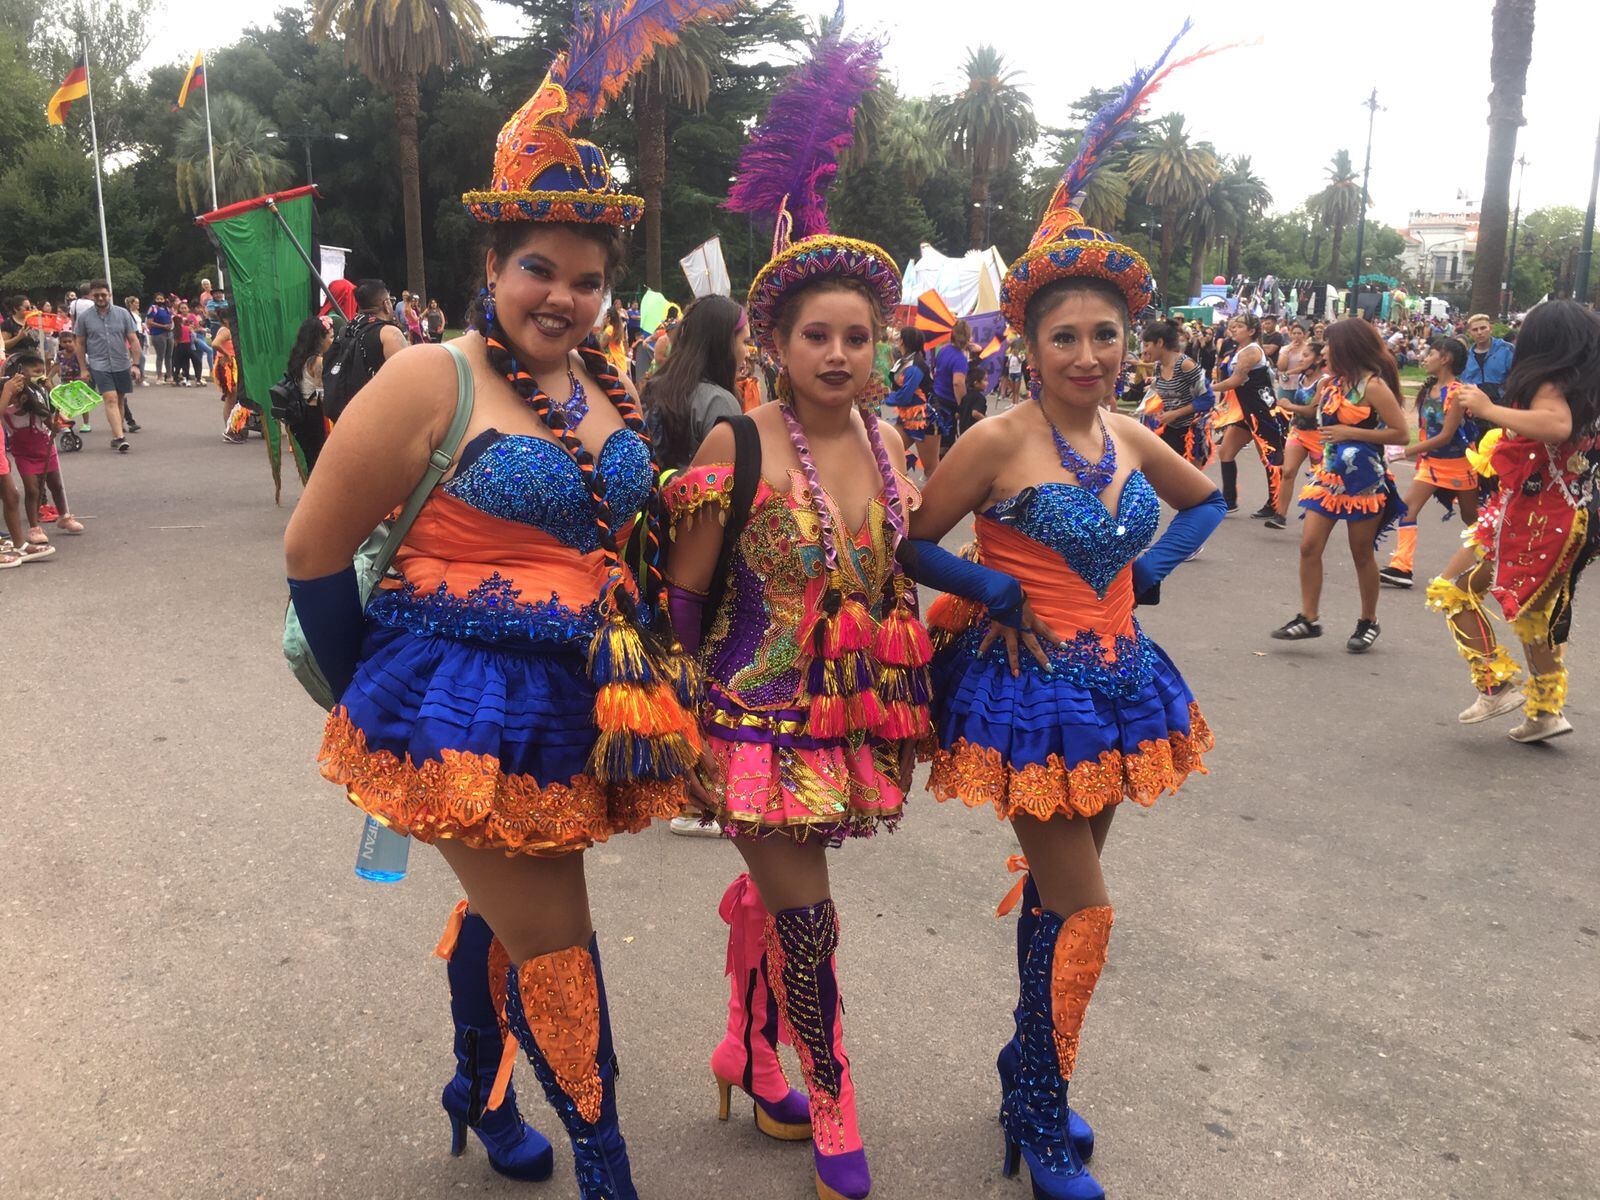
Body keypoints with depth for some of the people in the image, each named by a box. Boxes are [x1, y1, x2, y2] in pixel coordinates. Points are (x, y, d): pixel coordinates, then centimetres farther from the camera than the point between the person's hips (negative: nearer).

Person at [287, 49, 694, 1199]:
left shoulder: (606, 389, 6)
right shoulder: (431, 381, -13)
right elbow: (315, 552, -8)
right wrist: (371, 694, 0)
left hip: (587, 704, 6)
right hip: (471, 700, -6)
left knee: (502, 907, 24)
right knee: (556, 947, 1)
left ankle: (479, 1090, 47)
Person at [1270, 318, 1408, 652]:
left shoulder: (1372, 384, -15)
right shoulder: (1334, 380, 7)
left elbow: (1402, 434, -17)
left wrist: (1351, 432, -20)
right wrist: (1322, 385, 6)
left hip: (1363, 480, -7)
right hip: (1329, 474, 7)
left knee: (1361, 553, 5)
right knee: (1309, 546, -1)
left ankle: (1369, 622, 21)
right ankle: (1308, 618, 5)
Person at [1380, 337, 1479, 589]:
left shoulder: (1457, 392, -19)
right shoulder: (1428, 389, 2)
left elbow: (1445, 436, -22)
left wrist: (1408, 451, -26)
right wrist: (1419, 454, 8)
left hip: (1458, 461, -6)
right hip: (1431, 461, 6)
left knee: (1470, 516, 10)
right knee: (1408, 506, -12)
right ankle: (1401, 567, -17)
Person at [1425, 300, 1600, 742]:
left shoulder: (1549, 385, -16)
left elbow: (1558, 424, -38)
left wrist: (1489, 409, -31)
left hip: (1530, 518, -9)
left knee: (1452, 590, 0)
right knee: (1532, 612, 19)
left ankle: (1496, 683, -3)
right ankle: (1546, 710, 25)